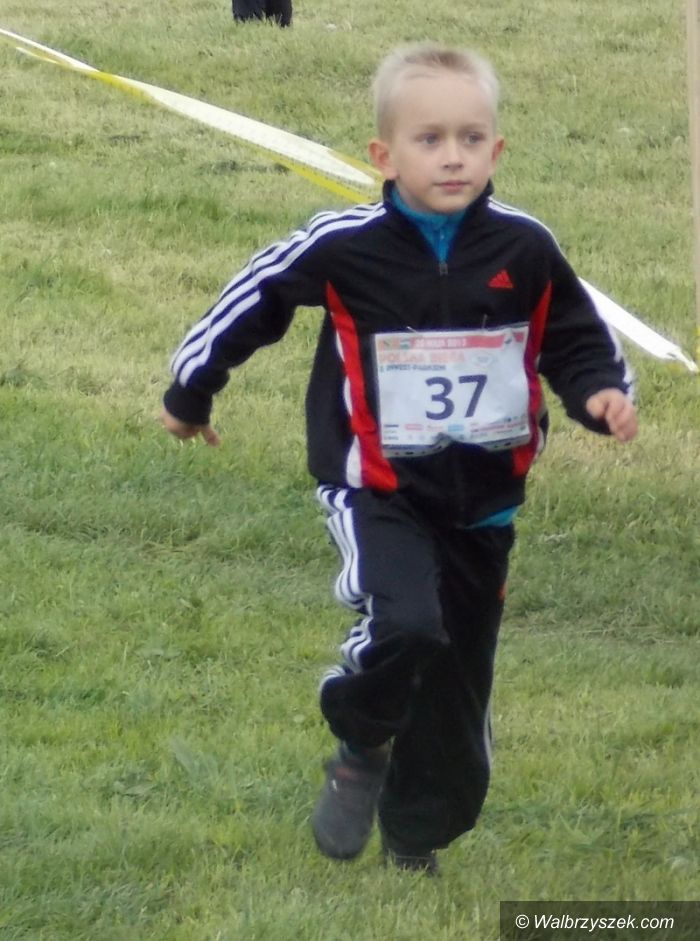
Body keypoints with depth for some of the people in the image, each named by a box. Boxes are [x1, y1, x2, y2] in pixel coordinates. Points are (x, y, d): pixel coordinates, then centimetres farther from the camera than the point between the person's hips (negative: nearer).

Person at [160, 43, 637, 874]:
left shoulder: (524, 250, -8)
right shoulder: (343, 248, -15)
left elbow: (574, 338, 7)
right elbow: (253, 299, 1)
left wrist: (601, 392, -14)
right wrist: (191, 393, 13)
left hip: (485, 500, 4)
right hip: (377, 491, -4)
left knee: (456, 682, 11)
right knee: (405, 624, -30)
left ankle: (415, 840, 35)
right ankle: (361, 751, 0)